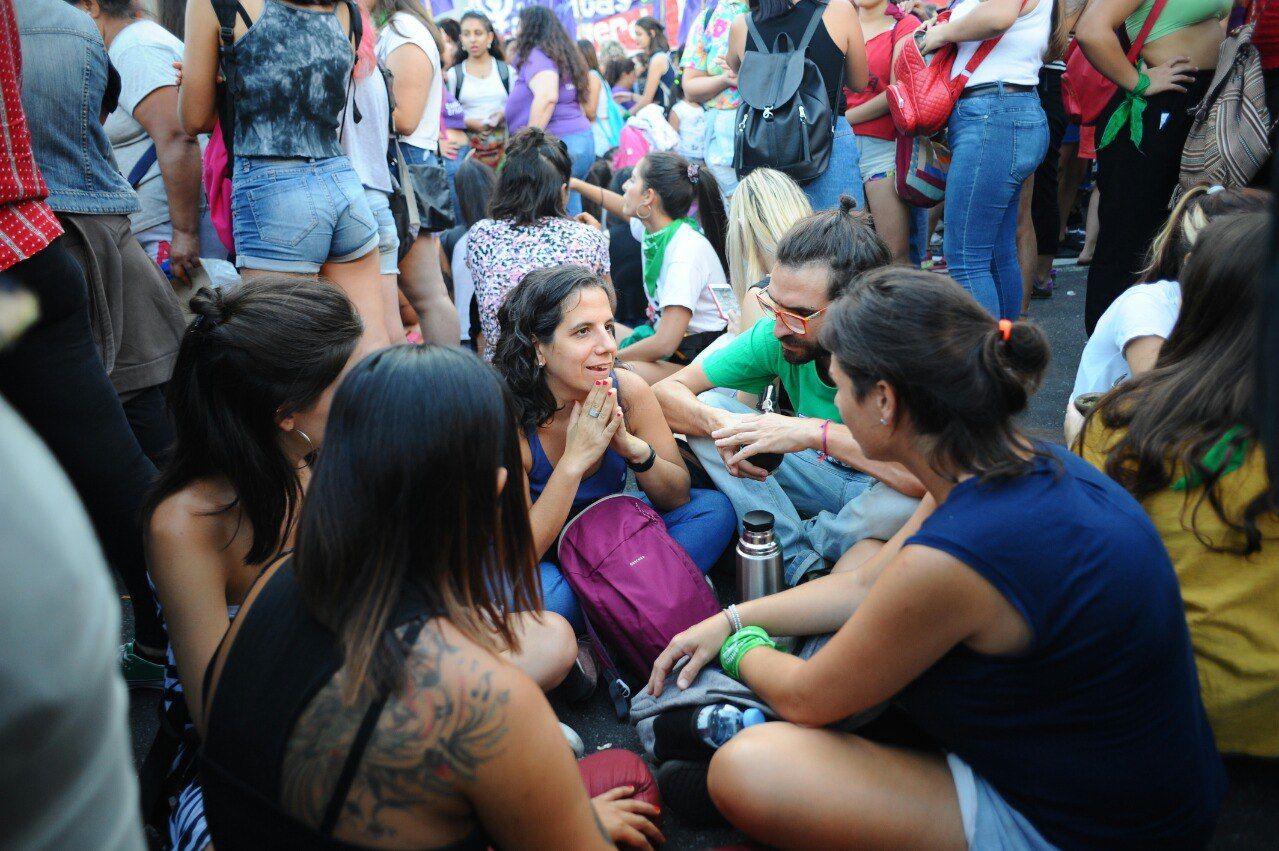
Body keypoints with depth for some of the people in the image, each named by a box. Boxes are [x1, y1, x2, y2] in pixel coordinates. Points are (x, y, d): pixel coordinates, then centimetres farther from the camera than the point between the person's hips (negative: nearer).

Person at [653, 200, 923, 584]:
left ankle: (799, 539, -7)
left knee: (923, 495, -40)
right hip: (821, 475, 4)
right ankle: (804, 567, -17)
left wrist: (817, 432, -44)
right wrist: (719, 423, -35)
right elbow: (666, 392, -12)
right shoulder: (773, 337, -17)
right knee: (706, 406, -15)